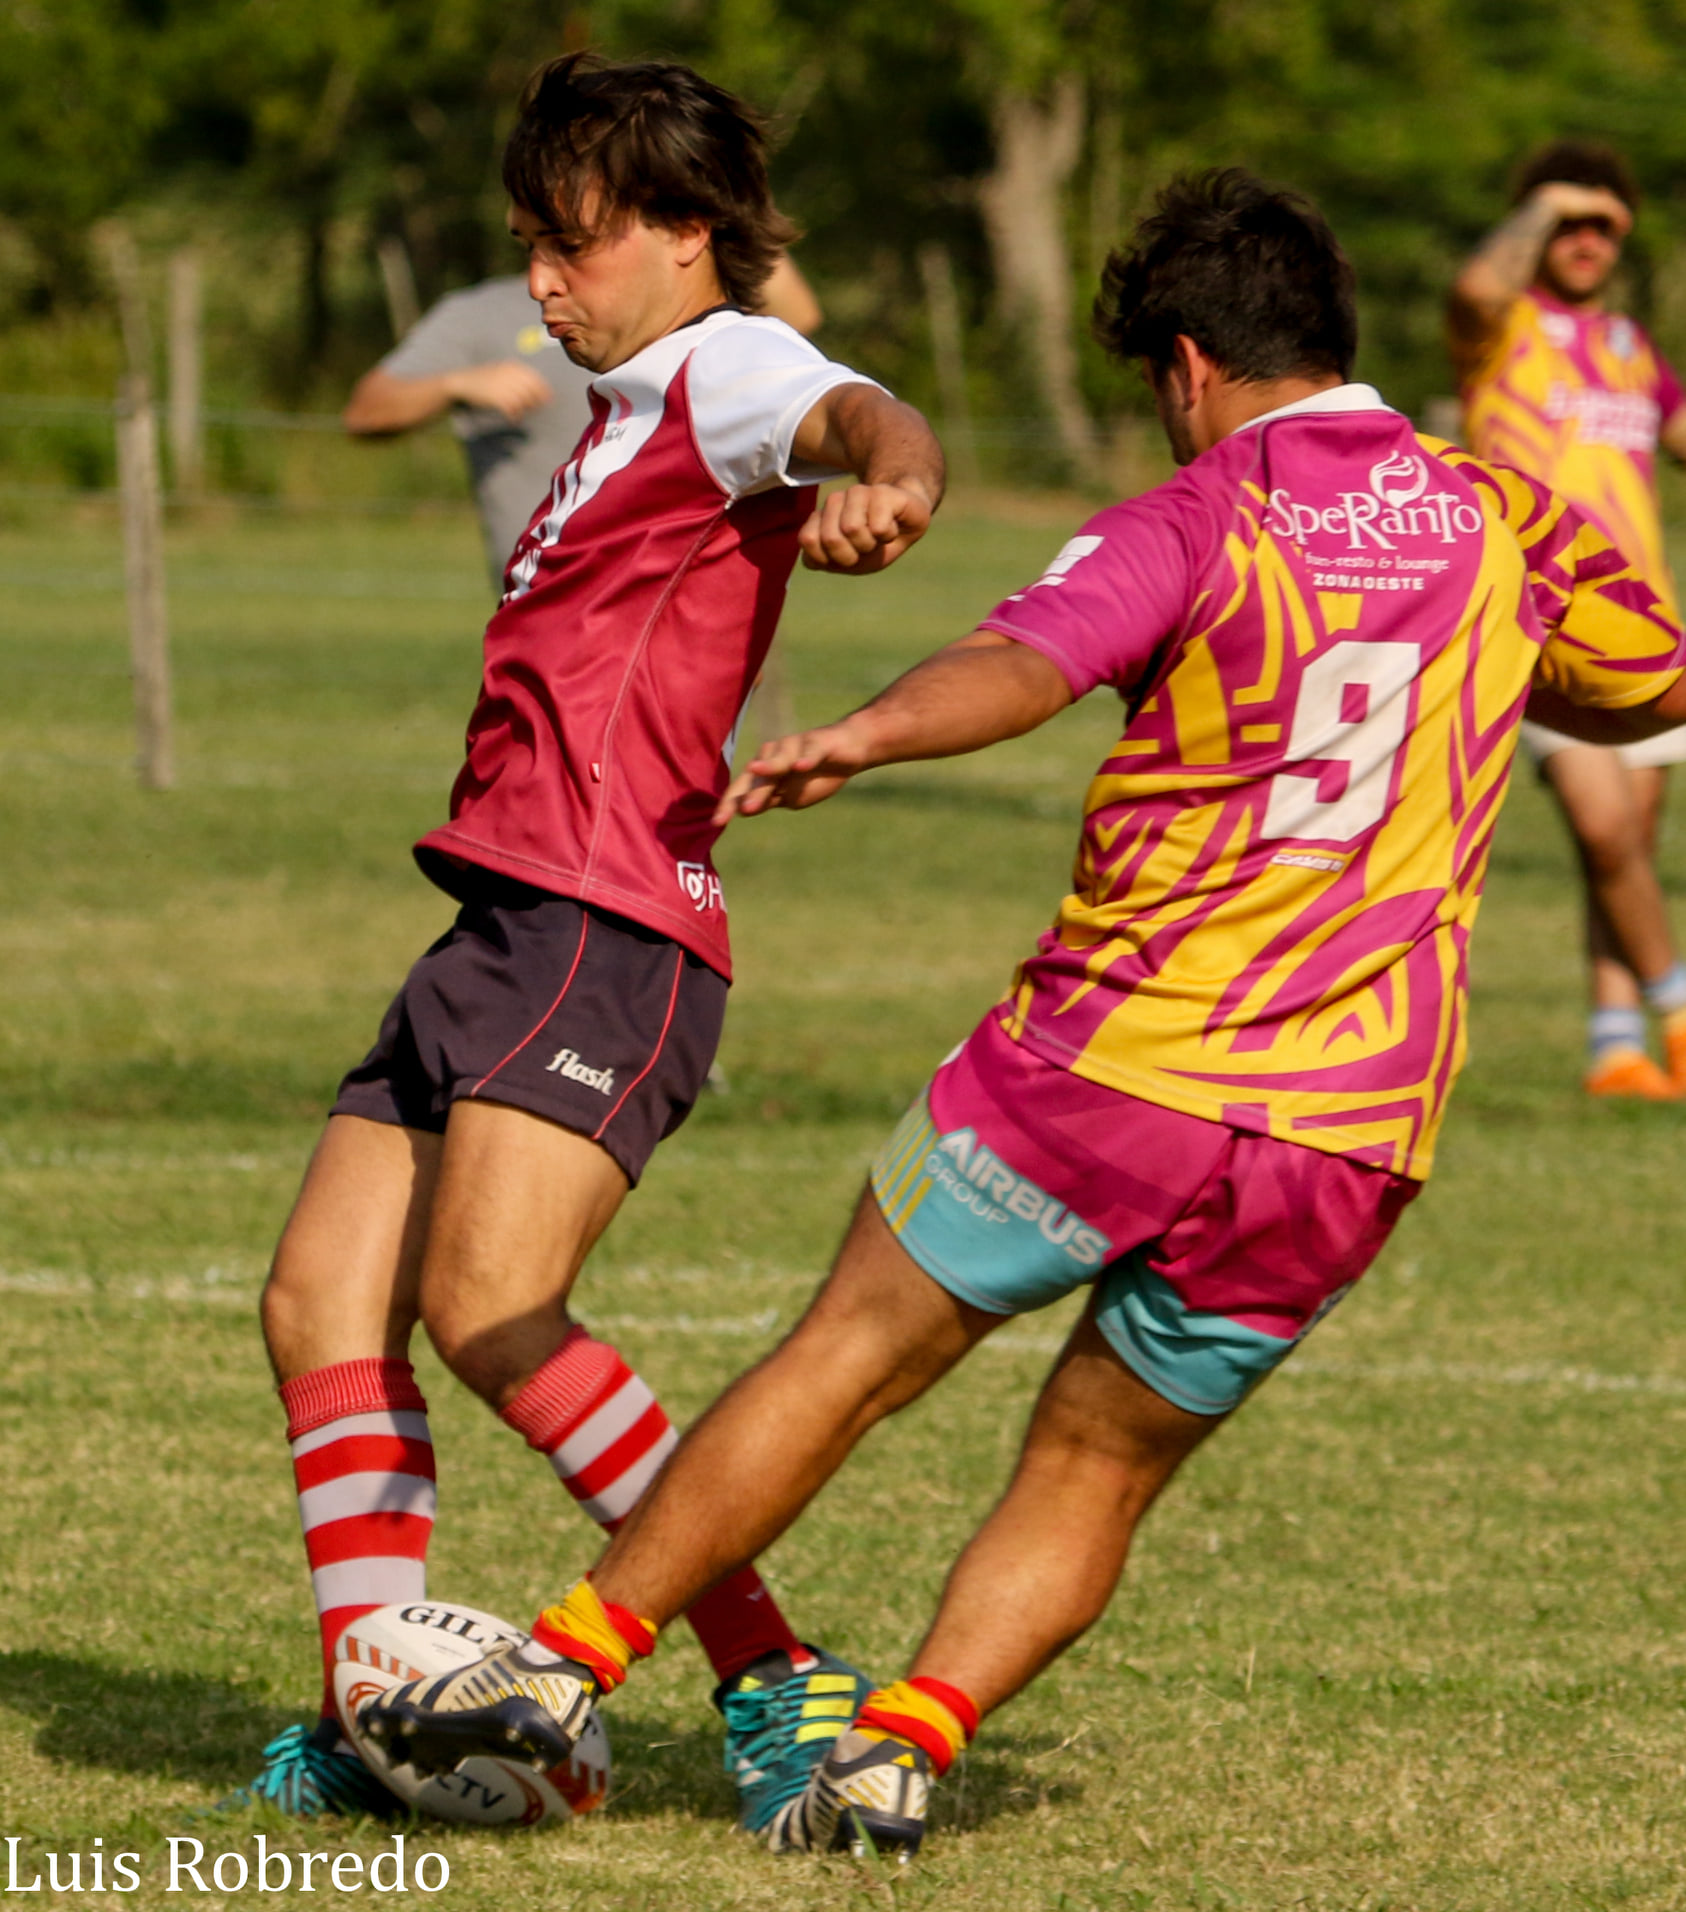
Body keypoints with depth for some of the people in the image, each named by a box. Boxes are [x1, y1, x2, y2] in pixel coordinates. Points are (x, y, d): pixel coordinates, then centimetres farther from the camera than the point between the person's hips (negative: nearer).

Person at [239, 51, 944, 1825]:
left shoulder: (729, 369, -4)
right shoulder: (630, 417, 27)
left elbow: (873, 421, -27)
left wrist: (882, 485, -50)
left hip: (601, 934, -10)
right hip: (504, 925, 10)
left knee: (489, 1308, -23)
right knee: (321, 1297, 1)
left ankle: (774, 1673, -19)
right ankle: (379, 1721, 0)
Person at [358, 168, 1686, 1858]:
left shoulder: (1199, 524, -5)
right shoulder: (1501, 518, 10)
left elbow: (1023, 660, -26)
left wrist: (861, 738, -42)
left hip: (1116, 1070, -4)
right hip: (1351, 1148, 4)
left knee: (843, 1359, 8)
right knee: (1095, 1474, 15)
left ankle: (567, 1663, 10)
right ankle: (905, 1745, -4)